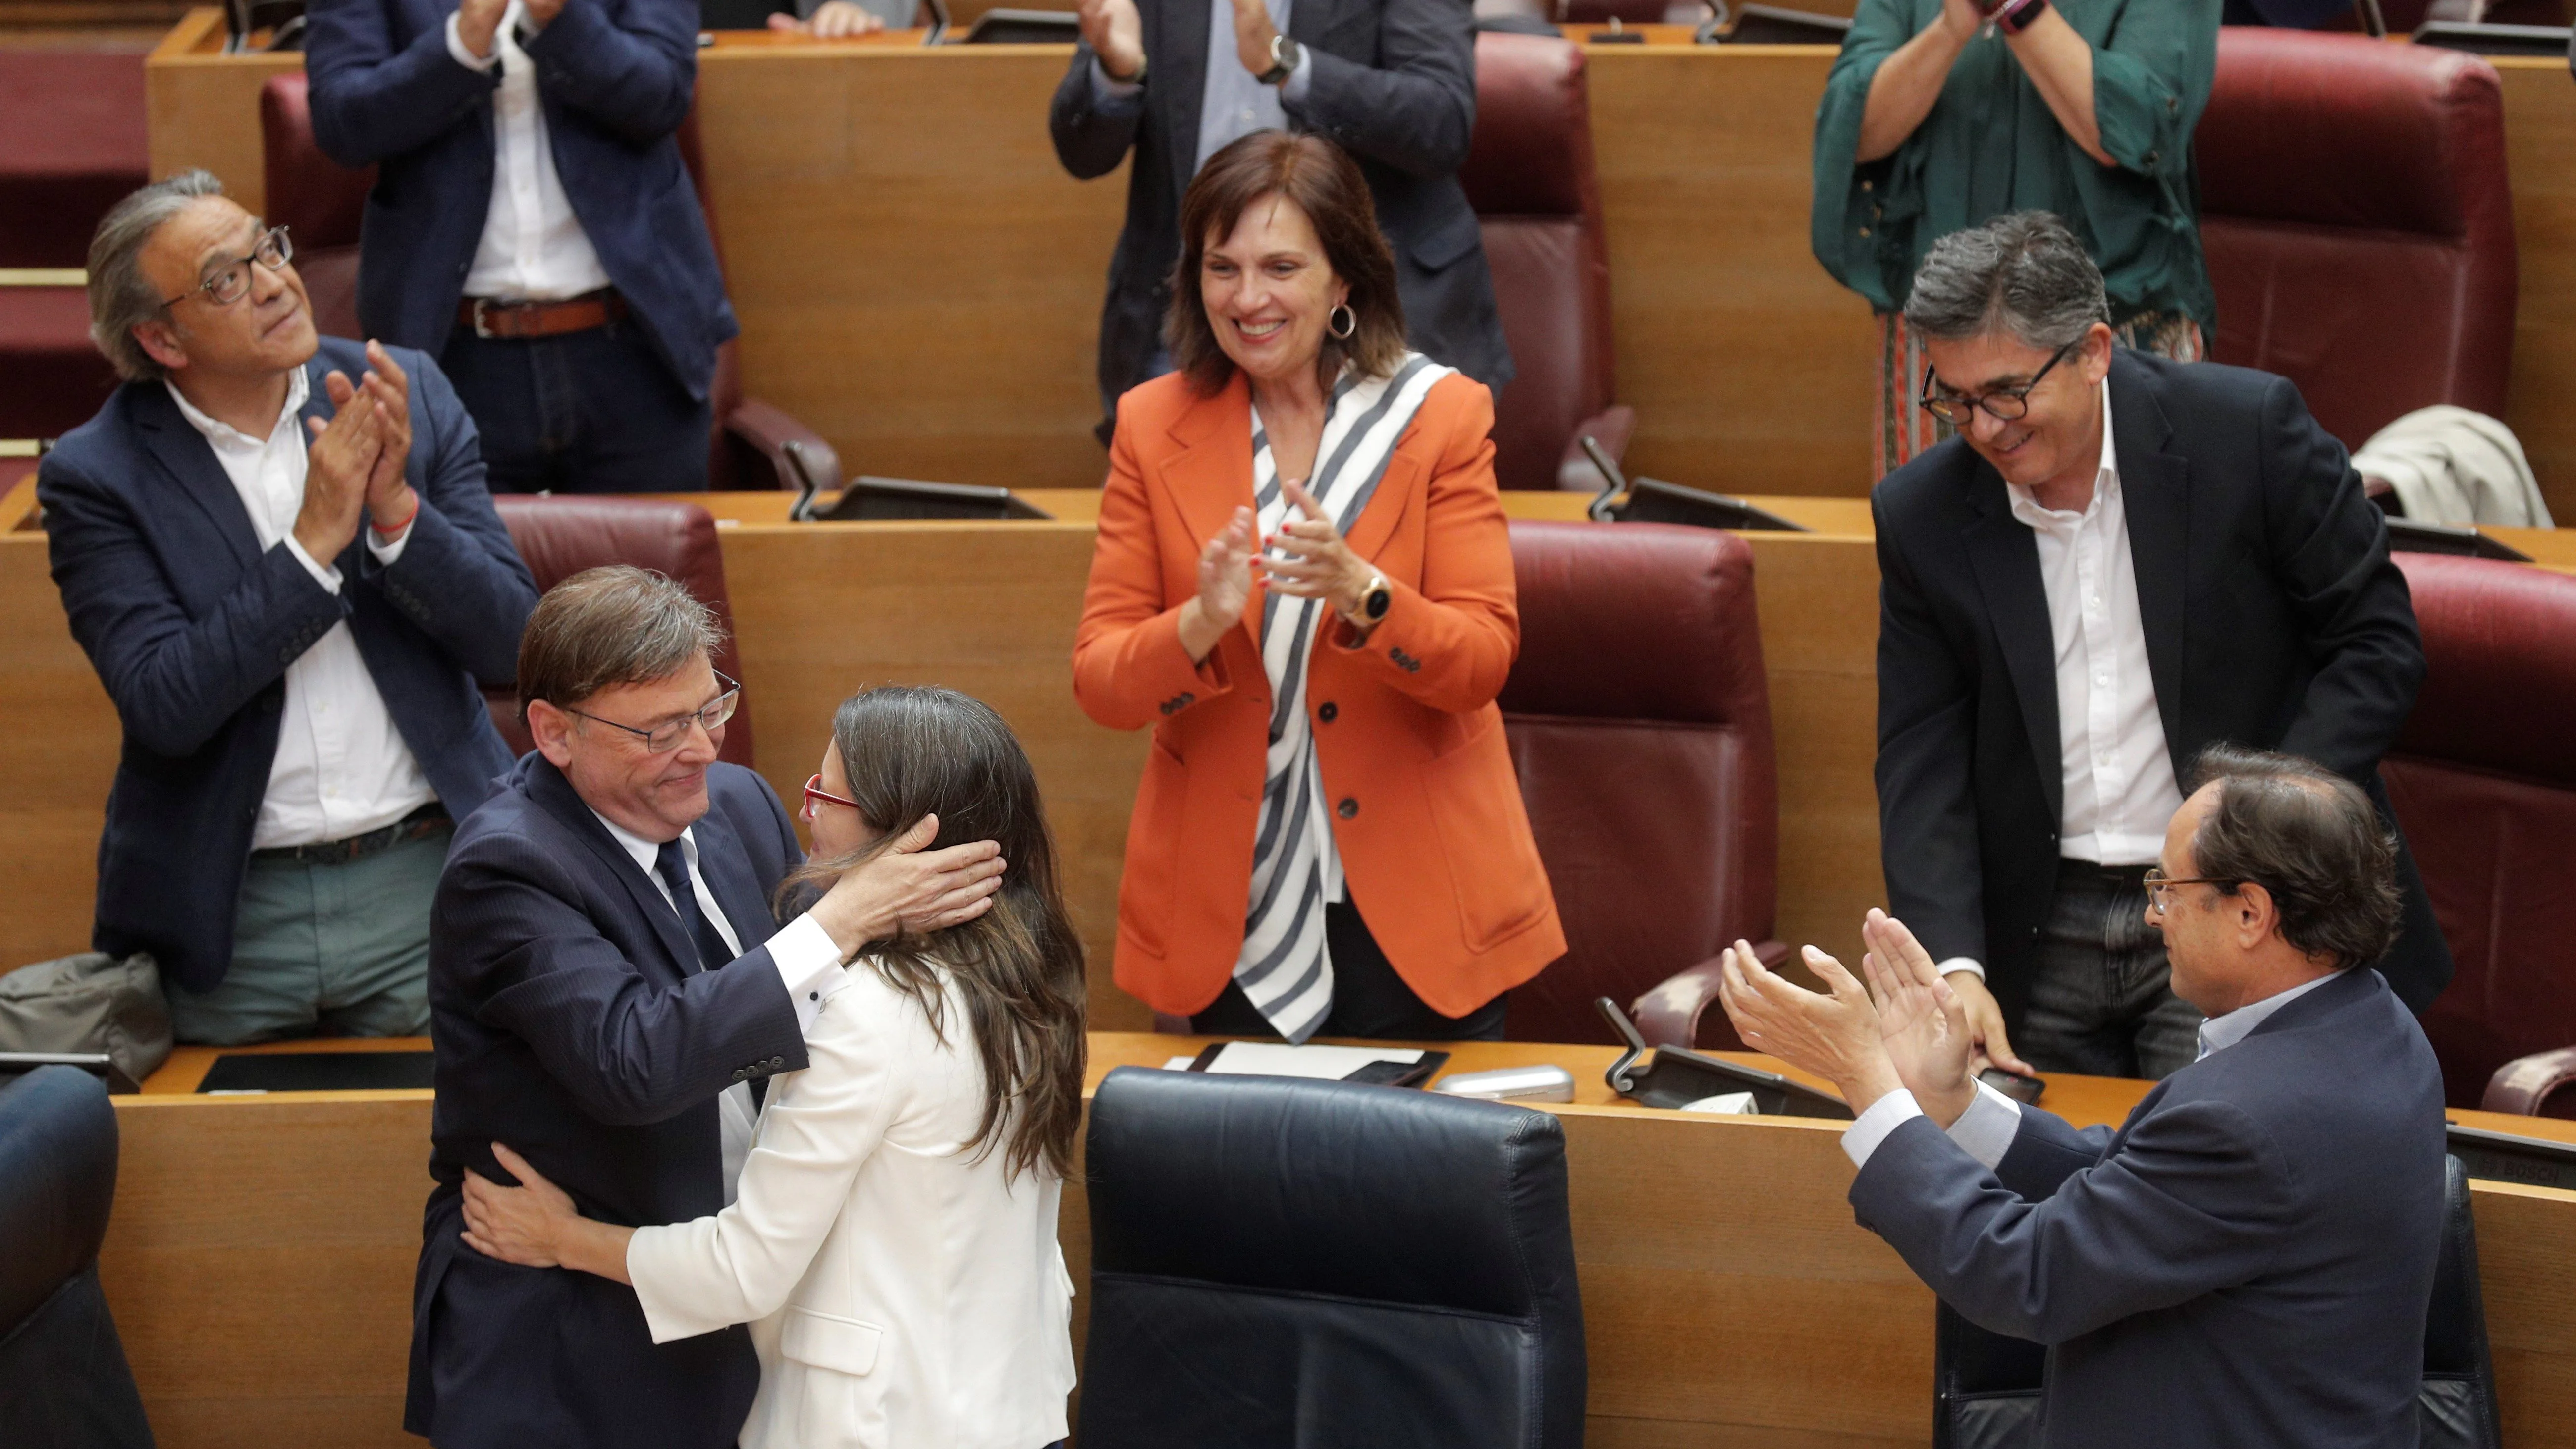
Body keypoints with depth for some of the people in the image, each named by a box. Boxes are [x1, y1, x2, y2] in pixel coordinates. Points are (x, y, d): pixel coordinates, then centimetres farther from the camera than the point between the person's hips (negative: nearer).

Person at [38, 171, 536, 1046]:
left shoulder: (408, 396, 2)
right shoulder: (96, 476, -5)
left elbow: (510, 640, 0)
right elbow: (164, 707, -15)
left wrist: (396, 511, -17)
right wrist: (314, 541, -19)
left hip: (427, 881, 1)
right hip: (232, 921, -1)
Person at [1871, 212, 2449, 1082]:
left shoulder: (2247, 431, -10)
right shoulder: (1920, 516, -1)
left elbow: (2379, 643, -4)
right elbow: (1921, 760, -1)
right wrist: (1956, 966, -15)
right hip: (2044, 938, 3)